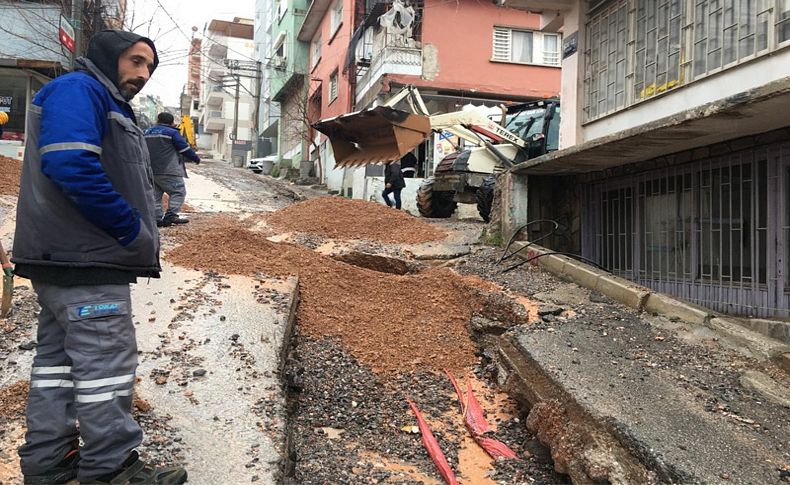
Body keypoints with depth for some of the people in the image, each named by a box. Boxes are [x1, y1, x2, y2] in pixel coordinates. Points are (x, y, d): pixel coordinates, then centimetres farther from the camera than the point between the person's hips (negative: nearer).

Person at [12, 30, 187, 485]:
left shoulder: (111, 106, 23)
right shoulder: (78, 90, -9)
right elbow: (71, 165, -25)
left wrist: (140, 234, 8)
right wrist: (135, 231, -19)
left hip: (71, 257, 11)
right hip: (82, 258, -11)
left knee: (59, 357, 13)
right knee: (107, 360, -5)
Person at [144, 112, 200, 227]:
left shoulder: (147, 132, 15)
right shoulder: (172, 132, -7)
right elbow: (184, 148, -6)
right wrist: (196, 158, 8)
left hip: (151, 170, 7)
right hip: (168, 170, -7)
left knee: (155, 195, 10)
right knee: (178, 192, -3)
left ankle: (157, 218, 7)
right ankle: (170, 215, -15)